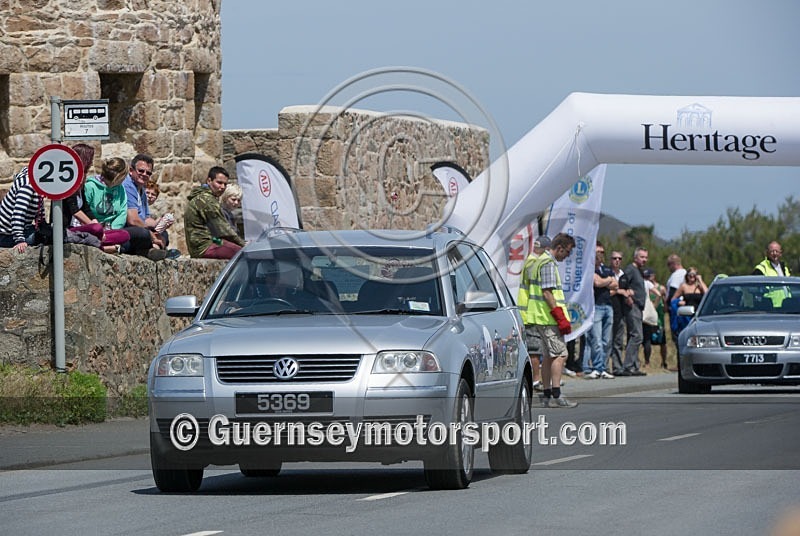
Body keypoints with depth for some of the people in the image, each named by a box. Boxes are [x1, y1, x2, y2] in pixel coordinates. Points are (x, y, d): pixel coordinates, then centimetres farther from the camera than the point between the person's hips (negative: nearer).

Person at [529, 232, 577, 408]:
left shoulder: (541, 261, 19)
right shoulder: (548, 264, -14)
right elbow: (547, 293, -20)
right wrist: (561, 318, -21)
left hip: (542, 318, 10)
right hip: (549, 318, -10)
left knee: (549, 356, 13)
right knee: (560, 354, -11)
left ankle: (547, 396, 15)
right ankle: (556, 396, -16)